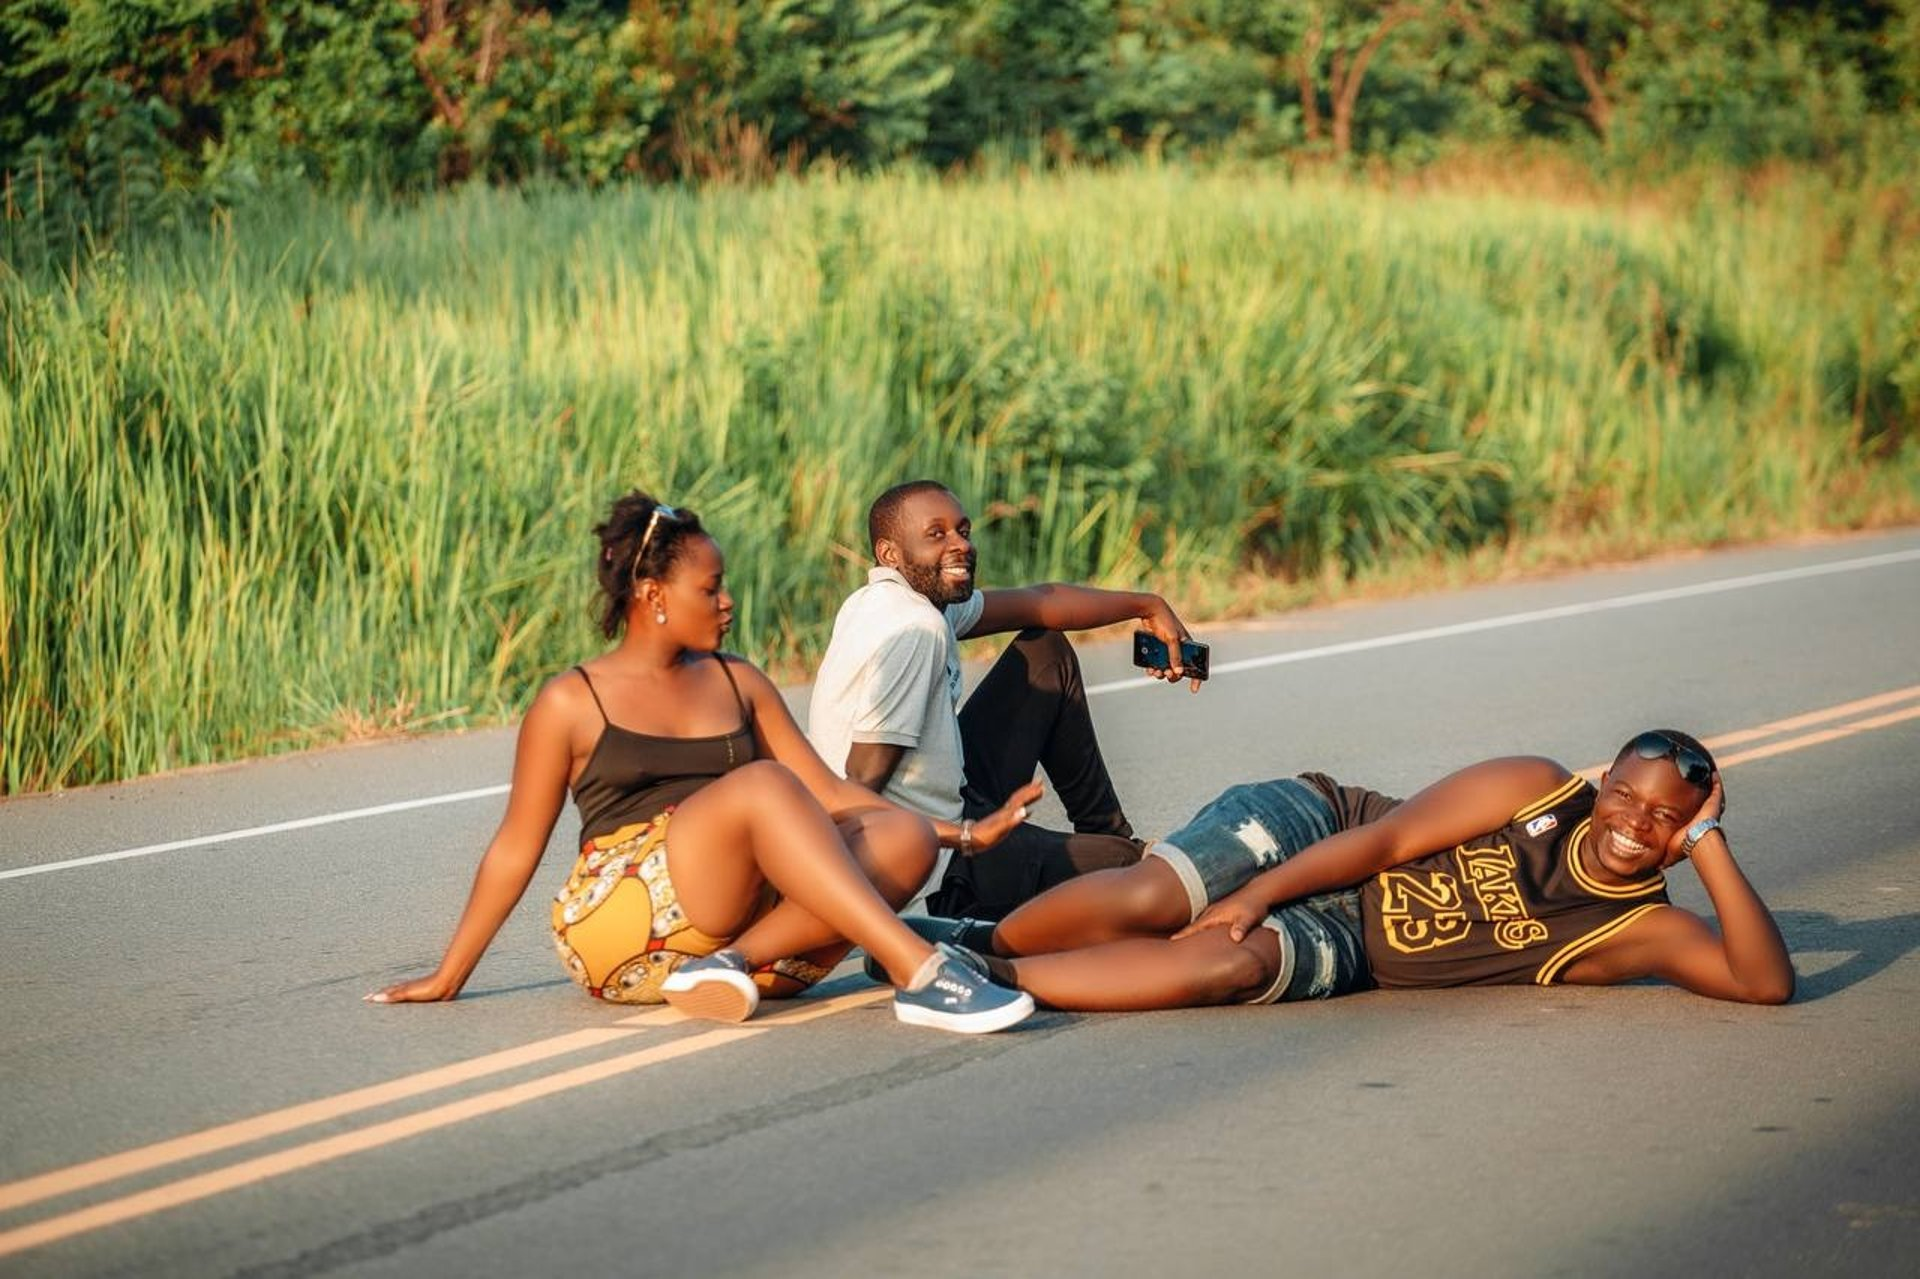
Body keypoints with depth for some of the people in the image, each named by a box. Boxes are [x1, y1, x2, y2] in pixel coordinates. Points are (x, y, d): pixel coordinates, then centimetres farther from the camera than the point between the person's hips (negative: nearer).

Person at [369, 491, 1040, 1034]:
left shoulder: (738, 683, 20)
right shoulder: (572, 703, 6)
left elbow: (827, 794, 18)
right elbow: (516, 848, 10)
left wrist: (958, 834, 8)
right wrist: (448, 978, 8)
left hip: (753, 915, 5)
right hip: (627, 932, -5)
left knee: (902, 835, -18)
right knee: (763, 786, -30)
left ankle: (736, 961, -32)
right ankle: (921, 974, -41)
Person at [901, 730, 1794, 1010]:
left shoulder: (1639, 933, -2)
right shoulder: (1541, 791, -9)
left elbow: (1766, 982, -12)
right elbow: (1389, 837, -13)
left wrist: (1711, 849, -17)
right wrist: (1251, 897, -20)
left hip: (1346, 950, 1)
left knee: (1229, 964, -32)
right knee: (1148, 900, -30)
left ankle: (994, 978, -26)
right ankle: (977, 941, -6)